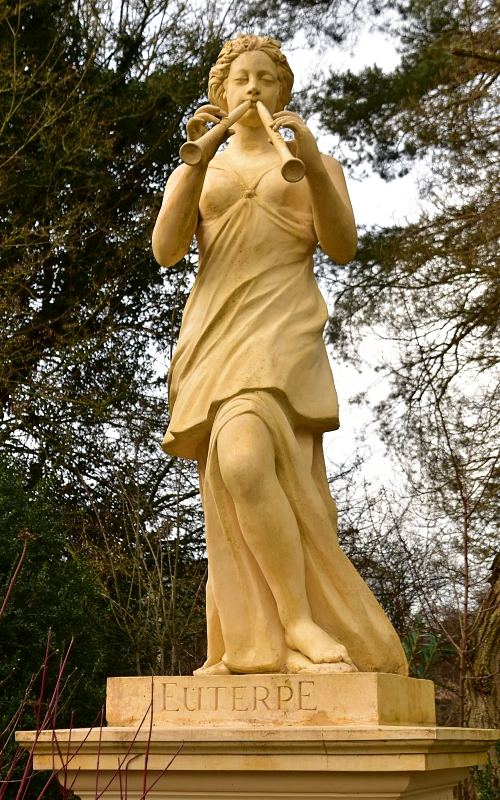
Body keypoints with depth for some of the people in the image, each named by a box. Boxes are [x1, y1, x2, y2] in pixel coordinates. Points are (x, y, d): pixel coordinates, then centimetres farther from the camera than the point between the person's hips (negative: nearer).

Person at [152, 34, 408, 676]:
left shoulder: (314, 164, 18)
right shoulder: (194, 173, 22)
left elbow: (342, 246, 1)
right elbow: (165, 249, 4)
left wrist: (312, 163, -13)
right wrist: (198, 161, -8)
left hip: (282, 326, -3)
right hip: (212, 330, 4)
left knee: (243, 459, -29)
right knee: (228, 477, -7)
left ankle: (302, 627, -23)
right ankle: (248, 649, -5)